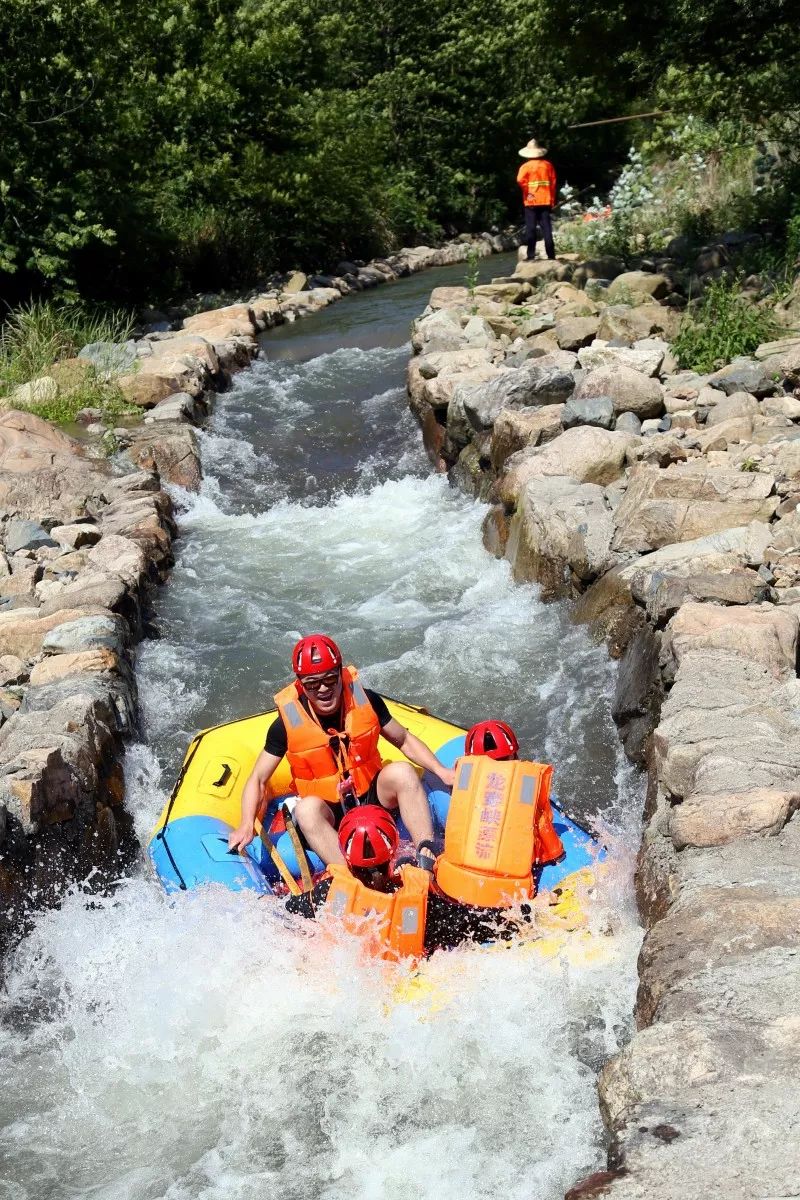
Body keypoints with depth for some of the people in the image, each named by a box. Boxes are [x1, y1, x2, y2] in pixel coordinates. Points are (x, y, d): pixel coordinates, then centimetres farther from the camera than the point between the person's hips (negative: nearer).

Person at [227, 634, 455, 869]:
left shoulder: (366, 701, -7)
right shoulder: (288, 723, -12)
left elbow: (404, 740, 7)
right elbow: (258, 779, -6)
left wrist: (441, 771, -5)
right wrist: (247, 825, -22)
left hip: (373, 798, 2)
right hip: (329, 814, -2)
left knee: (402, 772, -26)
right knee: (307, 808, -34)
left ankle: (428, 860, -34)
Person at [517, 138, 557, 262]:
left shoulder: (526, 166, -3)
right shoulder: (548, 165, 6)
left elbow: (520, 180, -20)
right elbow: (553, 183, 6)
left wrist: (527, 193, -9)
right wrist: (552, 200, 10)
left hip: (531, 202, -3)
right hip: (546, 201, 3)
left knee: (530, 229, 2)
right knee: (547, 229, 3)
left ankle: (531, 255, -1)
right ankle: (551, 255, -1)